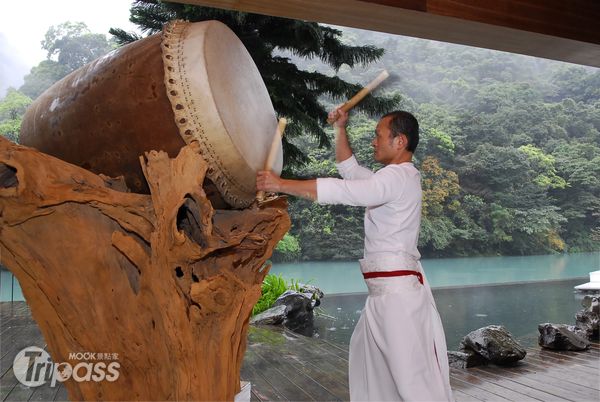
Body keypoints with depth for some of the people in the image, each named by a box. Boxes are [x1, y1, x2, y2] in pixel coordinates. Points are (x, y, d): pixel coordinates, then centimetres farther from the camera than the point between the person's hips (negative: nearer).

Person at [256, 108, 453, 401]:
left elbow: (340, 190, -22)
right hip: (387, 289, 10)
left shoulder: (397, 177, -13)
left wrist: (280, 184, -16)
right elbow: (349, 169, 26)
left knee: (414, 377, -7)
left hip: (397, 289, -10)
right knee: (368, 358, 19)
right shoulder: (398, 177, 18)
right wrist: (341, 129, 19)